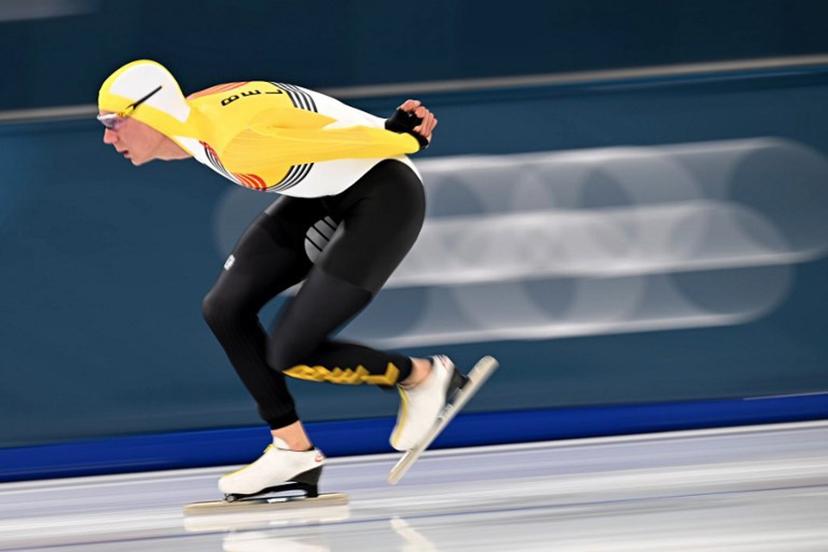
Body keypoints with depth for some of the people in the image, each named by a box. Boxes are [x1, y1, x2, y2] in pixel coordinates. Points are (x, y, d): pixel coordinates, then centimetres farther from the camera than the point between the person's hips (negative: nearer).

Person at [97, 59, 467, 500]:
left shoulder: (232, 140, -31)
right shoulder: (189, 122, -2)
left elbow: (341, 136, -24)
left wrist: (405, 137, -10)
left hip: (385, 196, -9)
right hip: (327, 194, 9)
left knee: (290, 354, -12)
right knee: (226, 309, 2)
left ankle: (422, 377, 10)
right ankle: (294, 452, 11)